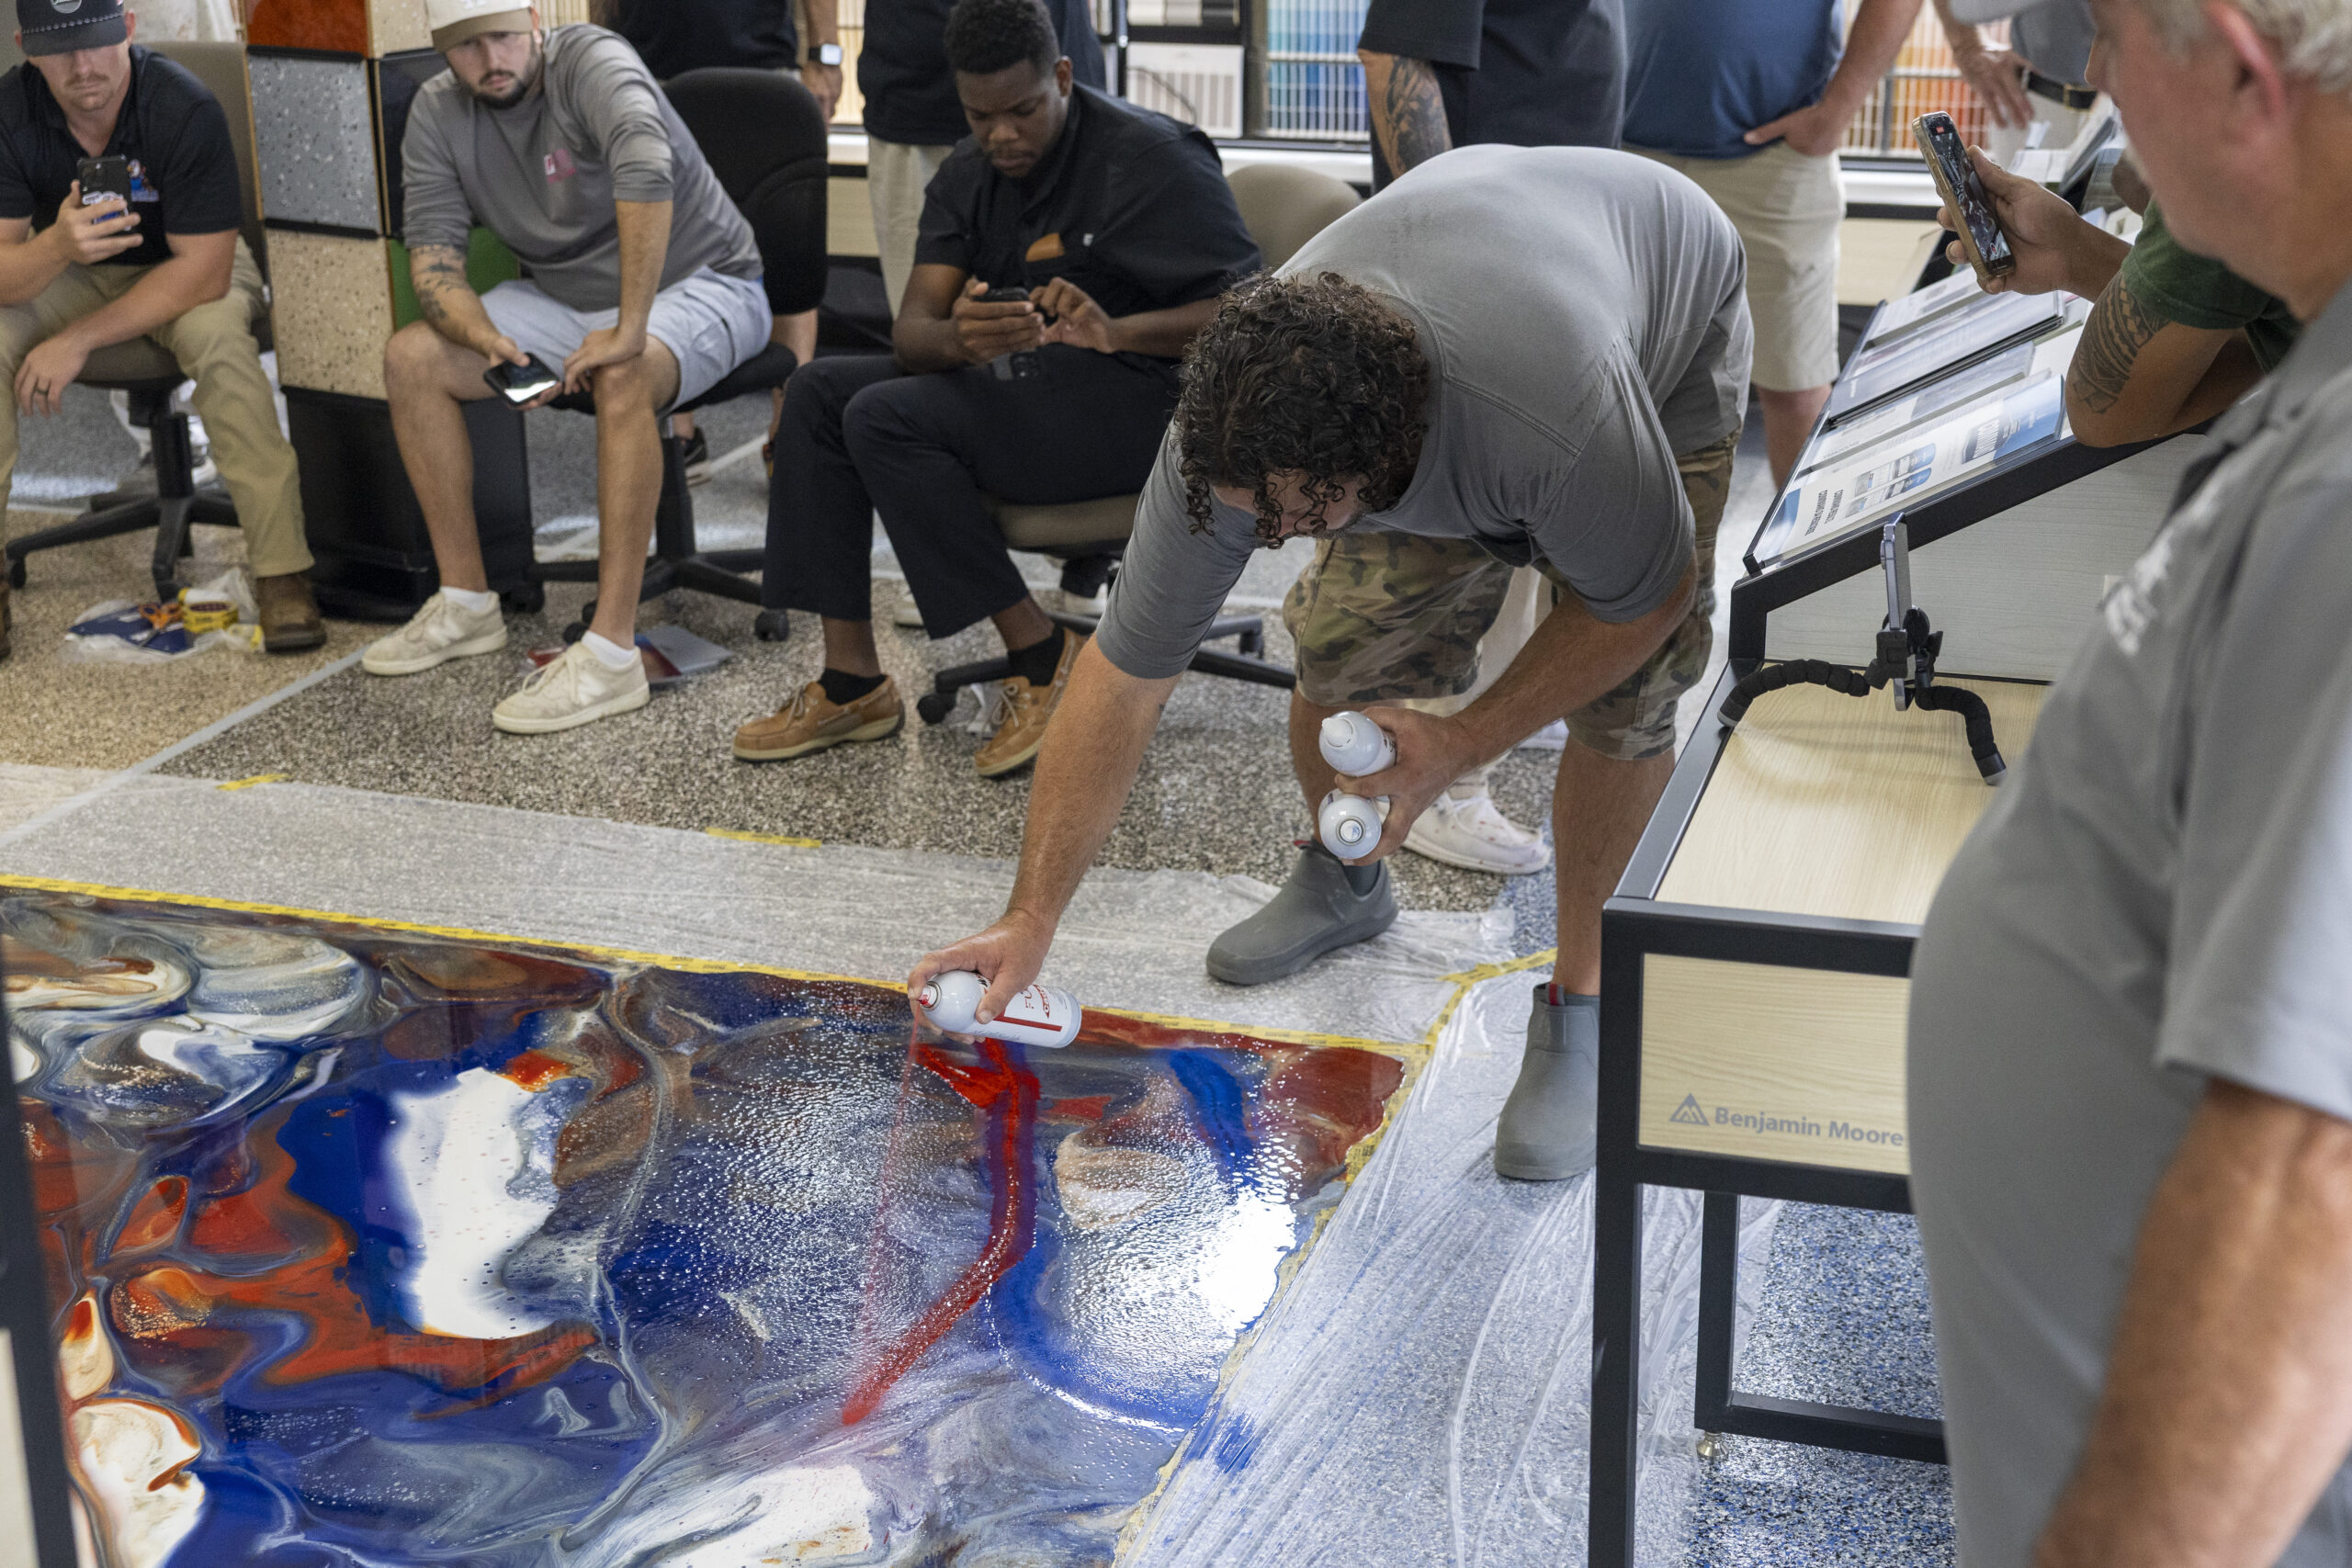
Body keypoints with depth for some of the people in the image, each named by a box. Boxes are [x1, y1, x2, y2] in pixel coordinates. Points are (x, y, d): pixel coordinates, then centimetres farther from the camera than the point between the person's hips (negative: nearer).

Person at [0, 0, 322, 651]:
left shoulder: (186, 108, -27)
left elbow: (204, 272, -26)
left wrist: (80, 339, -28)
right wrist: (58, 245, -45)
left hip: (188, 273, -3)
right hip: (65, 276, 3)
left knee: (218, 333, -35)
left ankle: (282, 574, -31)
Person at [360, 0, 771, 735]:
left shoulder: (590, 60, -24)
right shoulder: (438, 113, -5)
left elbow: (645, 166, -43)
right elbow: (433, 260, -9)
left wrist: (628, 330, -45)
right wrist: (490, 342, -29)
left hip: (698, 283, -7)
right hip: (566, 296, 7)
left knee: (622, 378, -37)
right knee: (410, 357, -8)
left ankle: (611, 653, -37)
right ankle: (466, 604, 2)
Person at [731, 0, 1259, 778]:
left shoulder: (1152, 157, -11)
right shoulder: (967, 176, 9)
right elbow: (911, 333, -2)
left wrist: (1116, 331, -32)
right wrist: (958, 338, -28)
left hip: (1136, 400, -8)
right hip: (1006, 386, 8)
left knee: (886, 418, -23)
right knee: (818, 390, -6)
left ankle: (1042, 654, -15)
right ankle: (851, 683, -9)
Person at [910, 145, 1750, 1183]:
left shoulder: (1561, 414, -48)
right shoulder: (1232, 432, -34)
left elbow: (1644, 601, -26)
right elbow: (1123, 676, -24)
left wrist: (1456, 749, -27)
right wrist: (1030, 920, -24)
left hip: (1670, 325, -3)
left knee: (1628, 684, -19)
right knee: (1342, 638, -9)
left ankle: (1580, 990, 1)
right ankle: (1342, 880, 22)